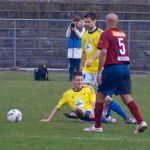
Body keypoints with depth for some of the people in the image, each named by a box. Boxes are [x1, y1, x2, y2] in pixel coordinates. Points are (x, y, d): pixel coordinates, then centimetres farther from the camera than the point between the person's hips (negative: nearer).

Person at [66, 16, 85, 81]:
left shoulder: (82, 29, 4)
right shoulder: (70, 28, 11)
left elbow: (80, 36, -10)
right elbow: (67, 35, 0)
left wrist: (75, 29, -20)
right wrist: (70, 28, -12)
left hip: (78, 50, -3)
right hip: (71, 50, 3)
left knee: (78, 67, -5)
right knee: (71, 66, 5)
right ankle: (70, 78, 7)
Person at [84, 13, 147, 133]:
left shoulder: (106, 34, -6)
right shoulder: (123, 34, 14)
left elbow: (103, 52, -15)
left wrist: (99, 71, -14)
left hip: (112, 68, -6)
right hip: (125, 68, 6)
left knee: (100, 96, 6)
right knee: (127, 97, 5)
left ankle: (97, 126, 9)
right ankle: (141, 122, -8)